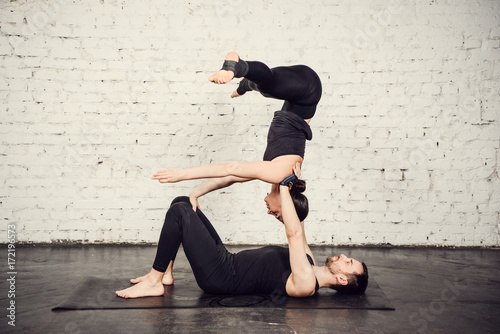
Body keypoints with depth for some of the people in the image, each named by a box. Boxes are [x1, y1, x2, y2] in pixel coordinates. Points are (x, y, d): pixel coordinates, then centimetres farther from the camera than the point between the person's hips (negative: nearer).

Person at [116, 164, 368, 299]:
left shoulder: (306, 283, -20)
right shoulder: (308, 262, 10)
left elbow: (294, 233, -26)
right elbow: (298, 231, 19)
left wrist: (284, 186, -23)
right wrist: (292, 189, 7)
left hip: (220, 277, -10)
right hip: (229, 262, 10)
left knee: (179, 212, -20)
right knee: (181, 203, 8)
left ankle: (154, 282, -9)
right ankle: (165, 272, 12)